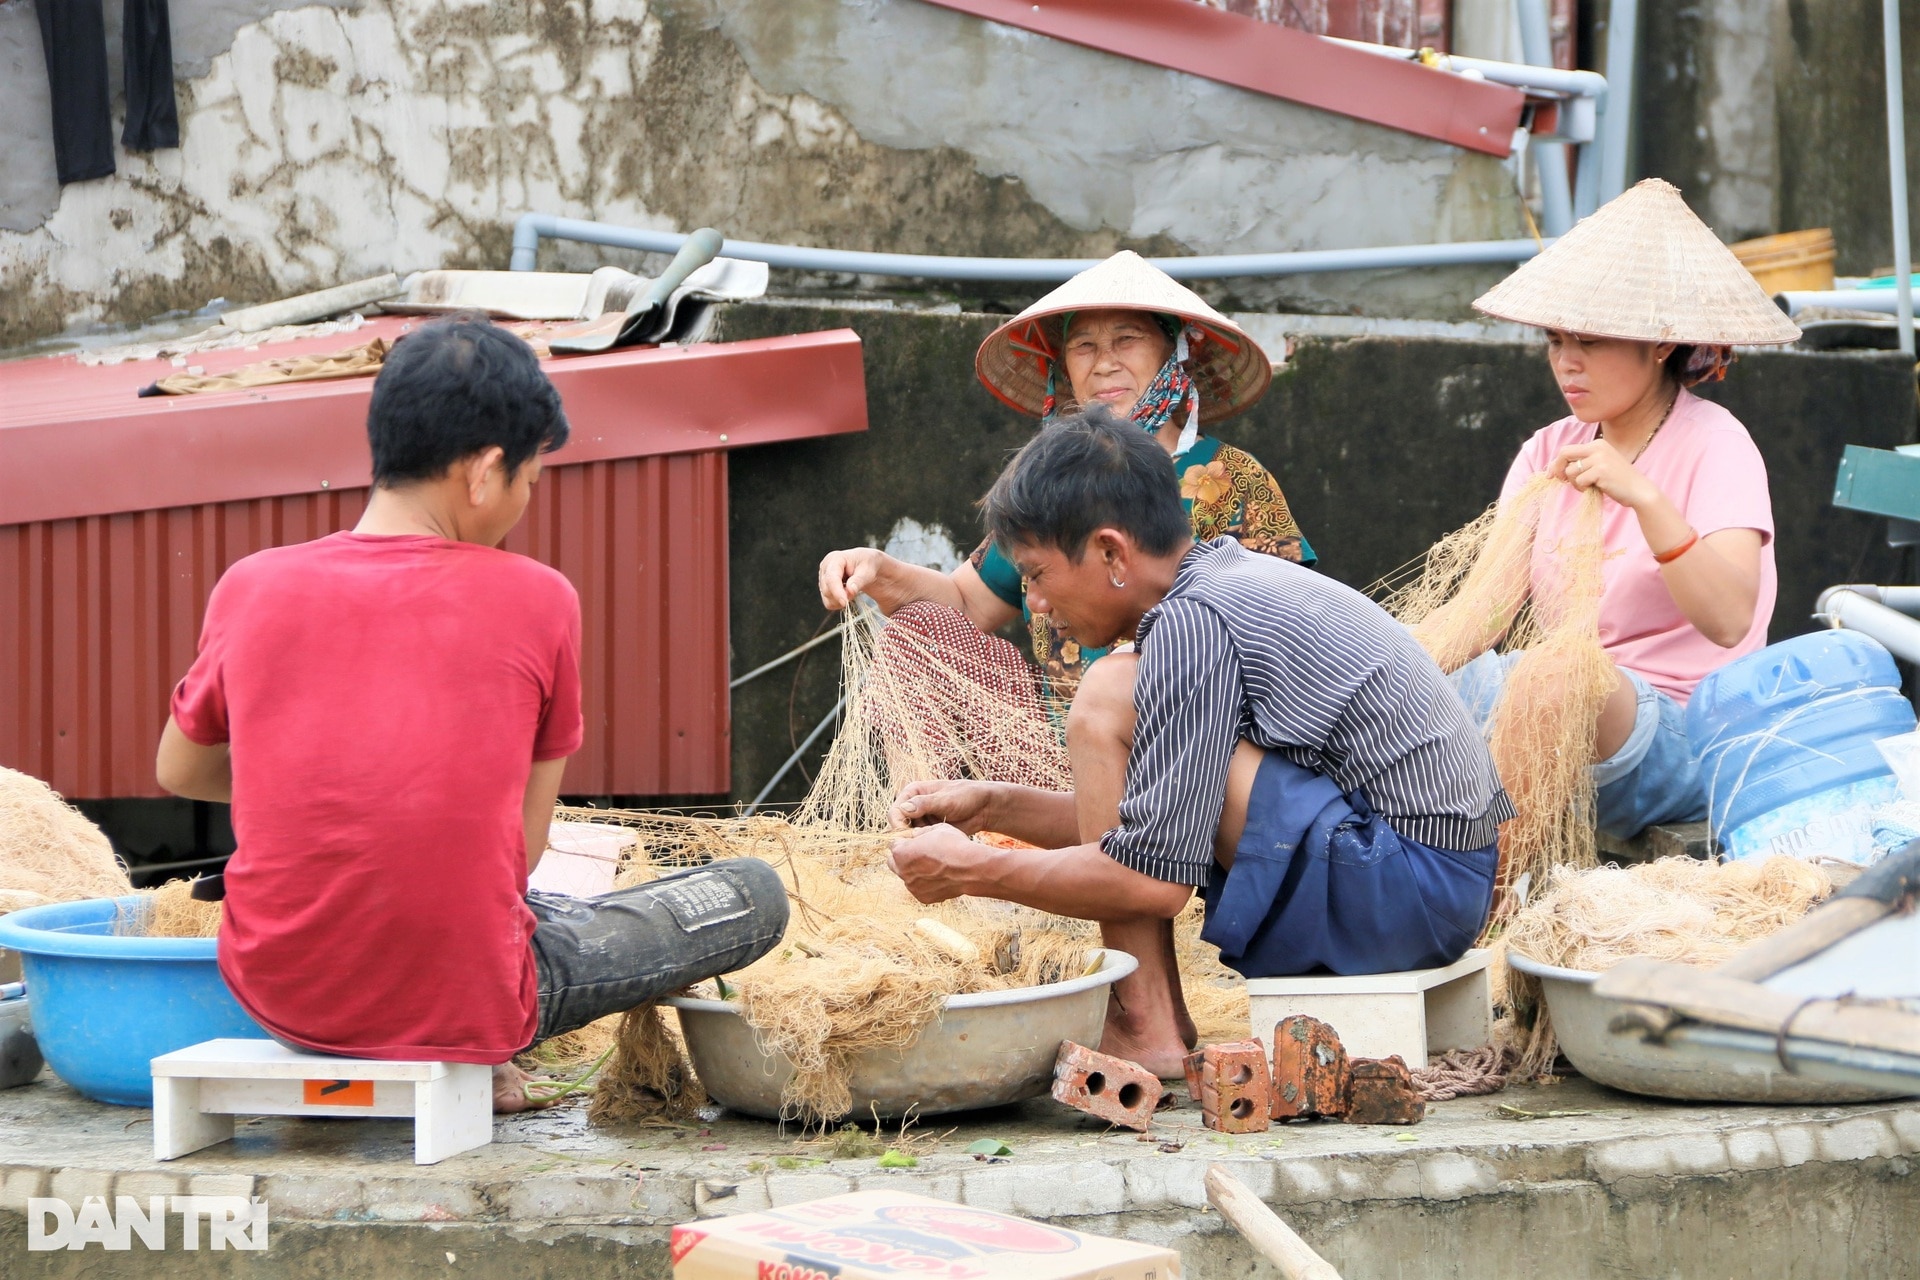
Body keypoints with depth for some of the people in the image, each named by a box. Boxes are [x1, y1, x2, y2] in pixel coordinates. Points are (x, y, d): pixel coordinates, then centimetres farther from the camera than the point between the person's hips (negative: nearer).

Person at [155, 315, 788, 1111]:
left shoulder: (251, 589, -3)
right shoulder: (536, 602, -9)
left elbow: (179, 771, 15)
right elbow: (525, 841, 0)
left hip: (278, 996, 5)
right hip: (463, 1005, -5)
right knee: (755, 896, 12)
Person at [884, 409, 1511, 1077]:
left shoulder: (1192, 622, -15)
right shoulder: (1236, 580, 15)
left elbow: (1153, 876, -18)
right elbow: (1160, 819, 21)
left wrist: (977, 872, -6)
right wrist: (994, 806, 14)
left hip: (1401, 885, -10)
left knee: (1109, 704, -12)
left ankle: (1146, 1029, -10)